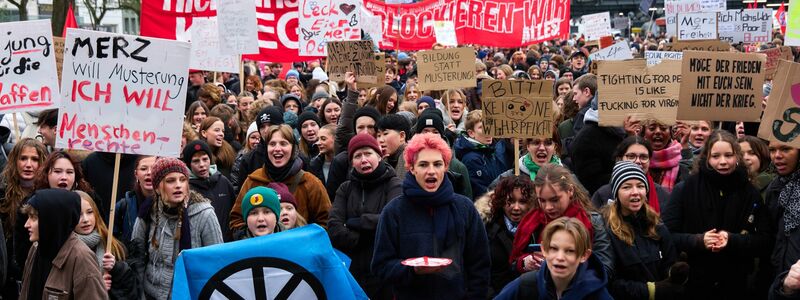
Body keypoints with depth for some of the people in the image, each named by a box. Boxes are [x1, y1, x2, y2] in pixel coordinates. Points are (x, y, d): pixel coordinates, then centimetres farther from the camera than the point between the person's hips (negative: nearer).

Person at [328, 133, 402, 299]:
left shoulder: (394, 185, -1)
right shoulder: (346, 189, 10)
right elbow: (334, 230, -1)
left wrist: (355, 222, -8)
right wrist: (365, 238, -11)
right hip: (352, 273, 4)